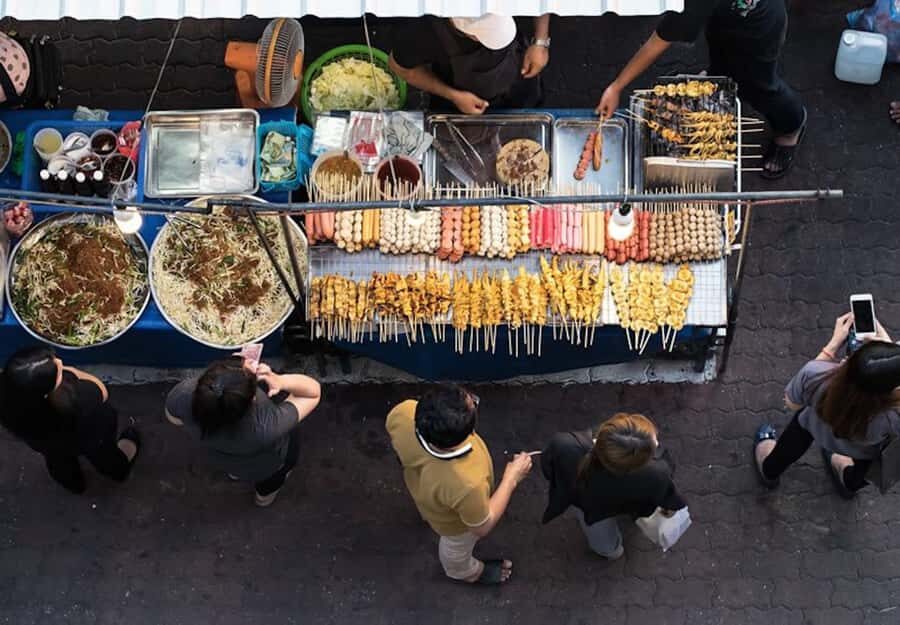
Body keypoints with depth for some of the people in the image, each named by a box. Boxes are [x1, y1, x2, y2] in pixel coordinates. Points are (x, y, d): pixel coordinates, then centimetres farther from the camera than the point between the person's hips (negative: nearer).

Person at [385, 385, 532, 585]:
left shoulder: (404, 412, -41)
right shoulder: (465, 485, -49)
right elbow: (483, 527, -26)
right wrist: (512, 478, -20)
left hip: (420, 483, 4)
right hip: (454, 522, -4)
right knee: (458, 548, 34)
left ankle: (427, 513, 76)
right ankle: (463, 571, 67)